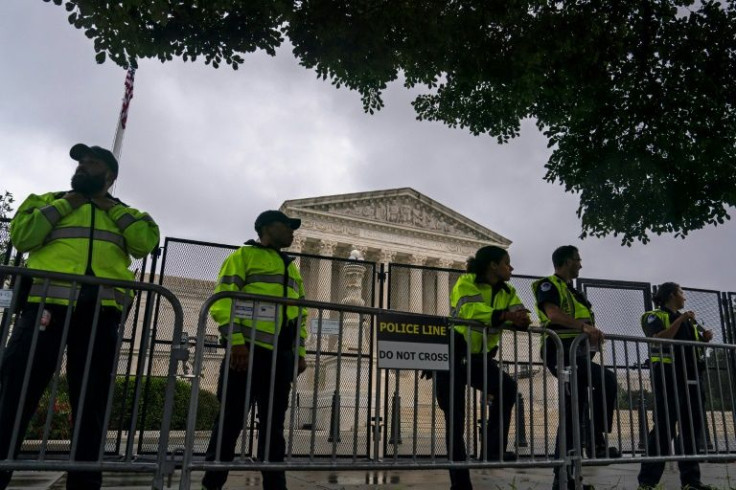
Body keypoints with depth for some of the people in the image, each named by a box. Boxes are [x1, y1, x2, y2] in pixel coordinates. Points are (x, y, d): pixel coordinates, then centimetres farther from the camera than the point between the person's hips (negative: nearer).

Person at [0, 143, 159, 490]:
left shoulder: (124, 215, 22)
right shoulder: (49, 201, 20)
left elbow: (146, 243, 1)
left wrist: (112, 208, 5)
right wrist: (64, 204, 4)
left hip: (100, 314, 1)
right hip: (47, 304, -1)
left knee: (91, 405, 5)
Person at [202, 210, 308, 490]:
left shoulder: (291, 267, 24)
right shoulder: (244, 256, 3)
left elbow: (300, 314, 23)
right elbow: (223, 301, -9)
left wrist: (300, 353, 13)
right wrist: (236, 342, -19)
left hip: (280, 356, 6)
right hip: (248, 350, -6)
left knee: (274, 424, 9)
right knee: (231, 420, -1)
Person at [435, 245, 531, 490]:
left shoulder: (507, 292, 8)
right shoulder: (466, 282, -10)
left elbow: (522, 316, -7)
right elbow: (467, 310, -28)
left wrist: (520, 319, -31)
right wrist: (504, 315, -34)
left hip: (479, 358, 5)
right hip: (454, 356, -5)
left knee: (508, 387, -24)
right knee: (455, 421, -2)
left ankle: (495, 449, -12)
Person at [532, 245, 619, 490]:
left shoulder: (572, 291, 27)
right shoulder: (549, 285, -2)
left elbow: (580, 319, 24)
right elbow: (553, 313, -19)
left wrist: (593, 331, 4)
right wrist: (584, 326, -30)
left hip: (577, 353, 9)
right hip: (561, 351, -9)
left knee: (572, 412, 6)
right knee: (607, 380, -26)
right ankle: (596, 440, -16)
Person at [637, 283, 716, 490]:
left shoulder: (688, 320, 24)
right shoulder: (655, 316, 1)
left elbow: (692, 346, 26)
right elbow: (659, 340, -16)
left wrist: (704, 339, 7)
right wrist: (679, 320, -14)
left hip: (691, 378, 8)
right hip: (669, 377, -8)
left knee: (692, 428, 6)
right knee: (664, 428, -10)